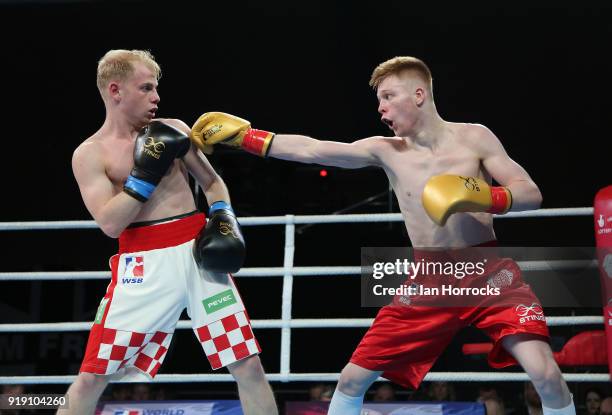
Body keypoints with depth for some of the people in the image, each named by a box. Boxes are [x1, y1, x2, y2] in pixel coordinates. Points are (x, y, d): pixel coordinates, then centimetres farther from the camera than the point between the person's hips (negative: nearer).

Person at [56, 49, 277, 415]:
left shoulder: (173, 130, 9)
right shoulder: (90, 154, 1)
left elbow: (213, 182, 20)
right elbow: (110, 223, -10)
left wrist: (223, 217, 2)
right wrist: (145, 174, -13)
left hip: (197, 251, 2)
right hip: (143, 263, -2)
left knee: (248, 365, -2)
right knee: (93, 377, -1)